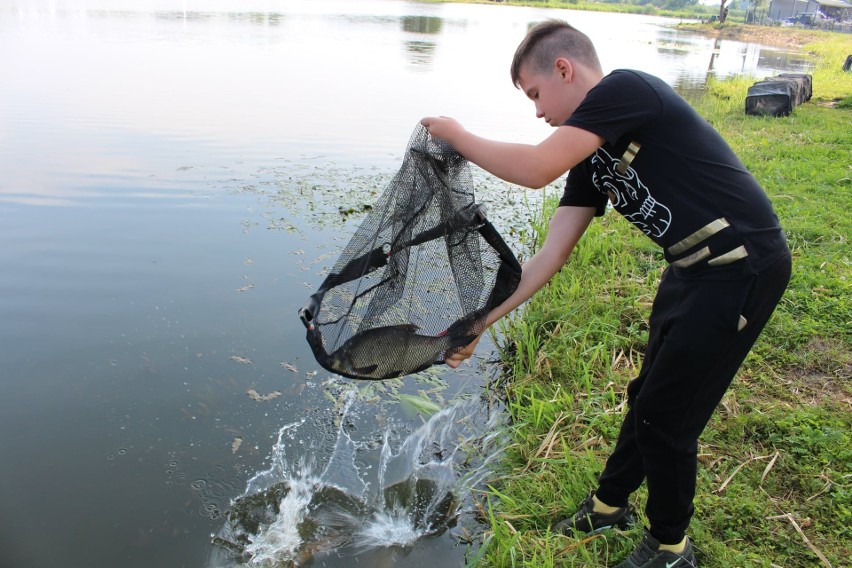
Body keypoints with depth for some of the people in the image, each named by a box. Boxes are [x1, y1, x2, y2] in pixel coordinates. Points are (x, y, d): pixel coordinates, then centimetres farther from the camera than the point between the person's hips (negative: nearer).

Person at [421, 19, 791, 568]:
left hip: (742, 267, -9)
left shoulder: (627, 87, -16)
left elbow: (535, 169, -27)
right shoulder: (592, 155, 8)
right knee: (648, 396, 21)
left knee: (665, 416, 2)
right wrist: (480, 322, 4)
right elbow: (548, 258, 5)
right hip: (693, 270, 9)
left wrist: (458, 136, -10)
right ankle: (609, 504, 43)